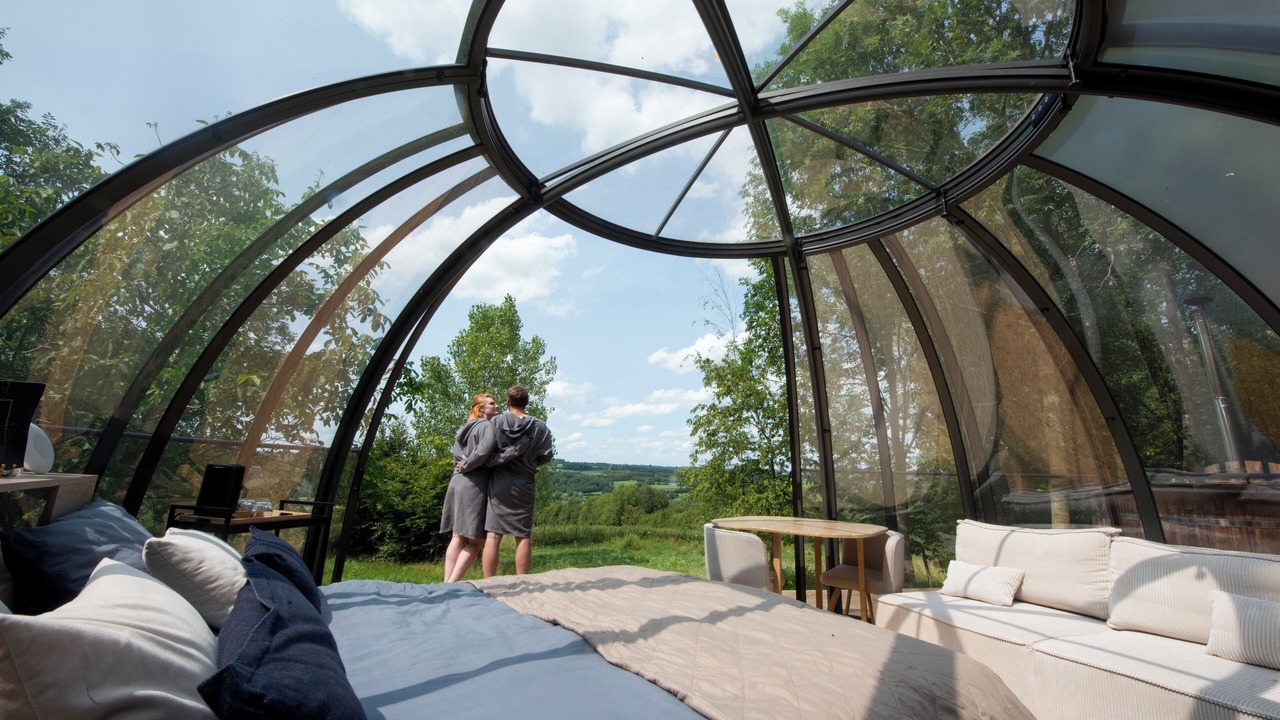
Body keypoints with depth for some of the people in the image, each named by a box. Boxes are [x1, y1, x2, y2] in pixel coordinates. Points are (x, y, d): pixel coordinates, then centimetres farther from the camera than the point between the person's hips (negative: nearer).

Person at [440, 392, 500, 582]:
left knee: (457, 538, 12)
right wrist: (466, 467, -9)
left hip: (456, 483, 8)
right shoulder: (486, 426, -6)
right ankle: (452, 584, -3)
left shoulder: (462, 429, 20)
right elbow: (484, 452, -21)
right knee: (476, 540, 0)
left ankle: (447, 584, 13)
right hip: (474, 485, -8)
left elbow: (458, 457, 17)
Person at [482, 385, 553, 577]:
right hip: (524, 485, 1)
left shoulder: (496, 422, -3)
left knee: (493, 536, 3)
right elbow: (546, 457, 2)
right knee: (523, 537, 6)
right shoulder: (540, 427, -1)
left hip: (499, 484, 0)